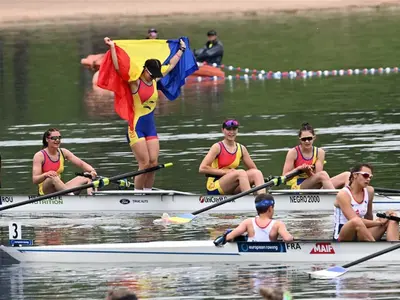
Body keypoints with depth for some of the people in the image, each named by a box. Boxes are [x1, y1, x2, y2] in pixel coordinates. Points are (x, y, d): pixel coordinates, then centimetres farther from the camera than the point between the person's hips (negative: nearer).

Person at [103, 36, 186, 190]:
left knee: (153, 163, 0)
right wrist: (112, 48, -26)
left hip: (150, 127, 7)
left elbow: (171, 65, 23)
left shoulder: (155, 80, 10)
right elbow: (118, 67, -22)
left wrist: (181, 49, 31)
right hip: (136, 127, -7)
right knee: (145, 164, -10)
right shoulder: (135, 82, -10)